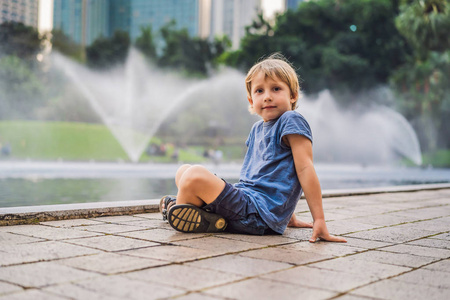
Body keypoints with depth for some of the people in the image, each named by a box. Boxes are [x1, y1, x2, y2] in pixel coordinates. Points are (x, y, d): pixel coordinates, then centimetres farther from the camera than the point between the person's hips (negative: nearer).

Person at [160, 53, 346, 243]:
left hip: (260, 214, -10)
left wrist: (319, 220, -17)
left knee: (195, 176, -25)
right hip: (246, 199, 10)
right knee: (183, 171, 13)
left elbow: (304, 168, -14)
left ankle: (179, 213, 0)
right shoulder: (258, 128, 19)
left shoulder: (292, 121, -7)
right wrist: (287, 217, 28)